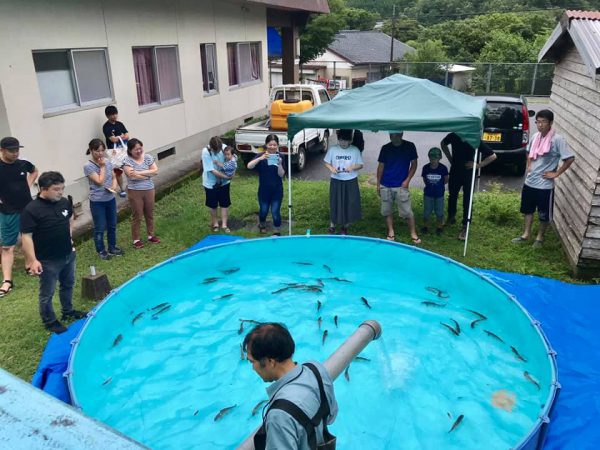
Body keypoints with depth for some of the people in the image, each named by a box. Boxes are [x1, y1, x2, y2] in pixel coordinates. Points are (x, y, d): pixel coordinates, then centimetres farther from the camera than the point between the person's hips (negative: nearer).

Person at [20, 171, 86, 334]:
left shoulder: (64, 203, -3)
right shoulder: (31, 210, -22)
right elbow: (26, 237, -21)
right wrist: (32, 260, -23)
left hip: (68, 255, 7)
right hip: (48, 261, -6)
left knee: (68, 285, 24)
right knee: (47, 293, 10)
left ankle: (68, 311, 44)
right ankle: (50, 321, 28)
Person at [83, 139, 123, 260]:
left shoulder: (108, 162, 1)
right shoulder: (88, 166, -16)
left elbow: (113, 177, 11)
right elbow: (100, 181, -22)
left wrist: (114, 186, -9)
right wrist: (102, 167, -17)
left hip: (110, 199, 6)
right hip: (97, 202, -6)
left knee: (112, 225, 17)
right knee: (100, 228, 5)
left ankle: (112, 247, 34)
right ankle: (101, 251, 22)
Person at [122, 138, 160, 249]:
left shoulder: (148, 157, 0)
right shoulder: (127, 161, -11)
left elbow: (155, 170, -9)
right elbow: (132, 176, -22)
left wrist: (140, 173, -18)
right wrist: (148, 174, -13)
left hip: (149, 190, 4)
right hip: (135, 191, -4)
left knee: (150, 214, 15)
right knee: (137, 216, 5)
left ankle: (151, 235, 32)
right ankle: (136, 239, 18)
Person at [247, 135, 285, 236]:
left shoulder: (279, 157, -5)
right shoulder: (261, 156, -9)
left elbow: (281, 174, -10)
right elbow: (249, 166, -26)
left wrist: (279, 164, -29)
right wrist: (260, 158, -40)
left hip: (277, 190, 0)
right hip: (264, 190, 0)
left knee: (275, 211, -1)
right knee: (263, 210, 14)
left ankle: (277, 232, 19)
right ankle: (262, 225, 45)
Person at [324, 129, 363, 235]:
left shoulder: (355, 150, -4)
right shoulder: (332, 149, -3)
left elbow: (360, 165, 2)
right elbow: (326, 163, 5)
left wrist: (353, 167, -19)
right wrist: (331, 168, -16)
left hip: (351, 182, 0)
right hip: (336, 181, 0)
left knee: (350, 204, 5)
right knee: (335, 203, 5)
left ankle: (345, 226, 23)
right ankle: (332, 226, 21)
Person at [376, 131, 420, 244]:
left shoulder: (409, 146, -3)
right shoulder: (385, 148, 1)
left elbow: (414, 164, 2)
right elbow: (381, 166, 7)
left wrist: (407, 180, -8)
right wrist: (378, 184, 6)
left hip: (401, 186, -2)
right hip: (385, 186, 3)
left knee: (407, 211, -2)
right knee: (387, 210, 10)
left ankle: (413, 233, 10)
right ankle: (391, 232, 24)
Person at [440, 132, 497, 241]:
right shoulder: (453, 136, -13)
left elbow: (493, 156, -11)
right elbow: (443, 143, 12)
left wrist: (478, 165, -14)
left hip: (469, 174, -3)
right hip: (454, 171, 3)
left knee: (467, 201, 0)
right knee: (452, 196, 18)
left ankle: (465, 227, 8)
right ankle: (451, 217, 42)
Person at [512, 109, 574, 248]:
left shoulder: (557, 140, -18)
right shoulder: (535, 136, 2)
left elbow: (570, 158, -19)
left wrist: (556, 173, -16)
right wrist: (529, 165, 8)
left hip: (545, 185, -6)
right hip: (530, 182, 6)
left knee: (544, 214, 9)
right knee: (528, 209, 18)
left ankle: (540, 237, 27)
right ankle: (526, 235, 32)